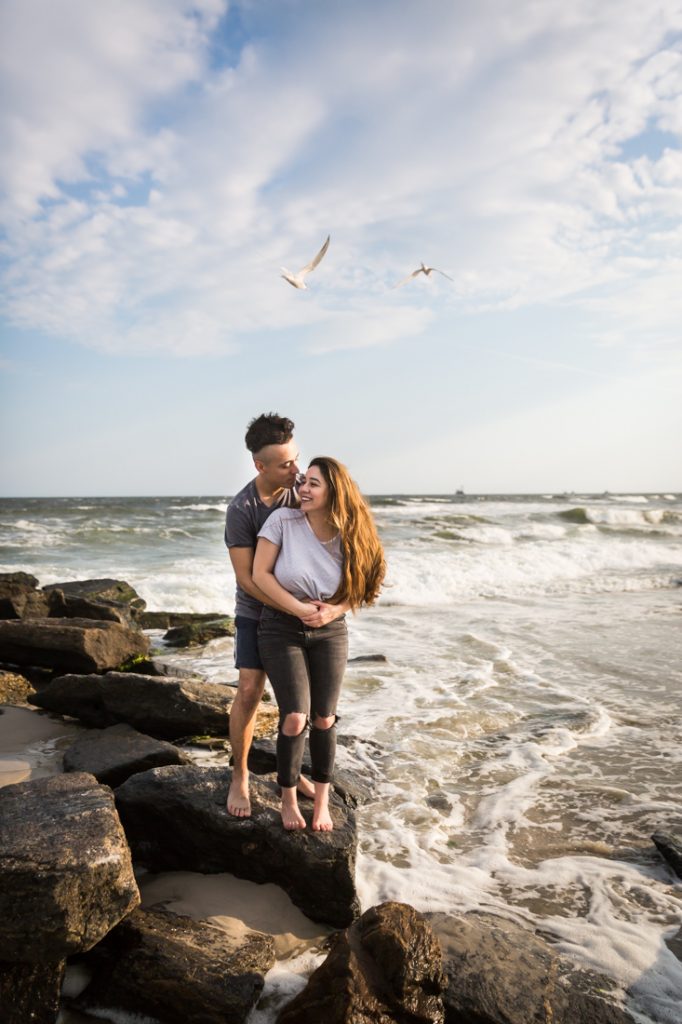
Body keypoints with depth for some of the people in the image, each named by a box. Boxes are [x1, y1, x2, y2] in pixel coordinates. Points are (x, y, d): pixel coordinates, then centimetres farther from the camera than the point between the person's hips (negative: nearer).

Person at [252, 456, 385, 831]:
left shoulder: (348, 537, -8)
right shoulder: (283, 520, -16)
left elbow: (356, 589, 1)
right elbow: (259, 574, -15)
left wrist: (334, 610, -19)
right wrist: (300, 609, -21)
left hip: (330, 632, 2)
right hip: (281, 629, -2)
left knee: (324, 719, 4)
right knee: (295, 718, -10)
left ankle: (322, 801, 26)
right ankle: (288, 798, 15)